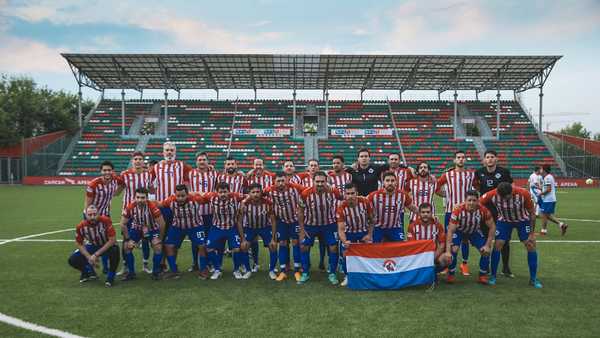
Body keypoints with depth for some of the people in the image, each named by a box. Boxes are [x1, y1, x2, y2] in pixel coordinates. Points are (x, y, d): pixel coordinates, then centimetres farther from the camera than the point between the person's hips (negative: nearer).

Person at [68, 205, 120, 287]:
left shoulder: (106, 221, -28)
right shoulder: (81, 226, -17)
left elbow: (112, 240, -26)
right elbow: (79, 244, -3)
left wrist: (96, 254, -25)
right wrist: (89, 257, -17)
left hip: (107, 246, -4)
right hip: (92, 246, 4)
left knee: (114, 251, -38)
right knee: (73, 260, -13)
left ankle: (110, 276, -11)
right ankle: (89, 272, 19)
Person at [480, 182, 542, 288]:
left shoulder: (523, 194, -32)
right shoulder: (492, 195, -31)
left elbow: (532, 213, -17)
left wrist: (532, 233, -14)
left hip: (523, 220, 0)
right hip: (504, 221, 0)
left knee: (531, 246, -6)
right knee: (497, 245, -10)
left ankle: (533, 279, 9)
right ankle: (493, 276, 5)